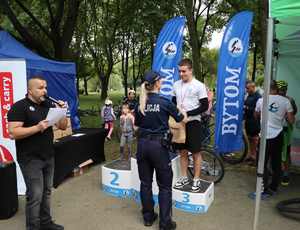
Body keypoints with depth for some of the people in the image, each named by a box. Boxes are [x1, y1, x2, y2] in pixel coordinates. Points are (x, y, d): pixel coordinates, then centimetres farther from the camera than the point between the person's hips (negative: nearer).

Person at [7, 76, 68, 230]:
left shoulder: (48, 105, 9)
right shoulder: (19, 107, -9)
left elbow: (63, 126, 10)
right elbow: (13, 133, -18)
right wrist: (37, 128, -26)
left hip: (49, 157, 6)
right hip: (31, 159, -6)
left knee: (46, 192, 14)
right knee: (35, 195, -2)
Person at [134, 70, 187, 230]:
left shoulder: (140, 104, 3)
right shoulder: (165, 102, -9)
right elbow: (183, 120, 3)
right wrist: (181, 110, 24)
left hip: (142, 144, 5)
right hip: (158, 145, -5)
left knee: (145, 182, 15)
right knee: (165, 185, 7)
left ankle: (148, 217, 29)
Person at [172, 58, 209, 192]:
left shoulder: (199, 86, -9)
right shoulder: (176, 85, 8)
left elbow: (205, 106, -11)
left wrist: (187, 113, -19)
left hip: (193, 123, -5)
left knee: (195, 153, 5)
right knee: (183, 152, 13)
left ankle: (196, 180, 18)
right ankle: (184, 178, 27)